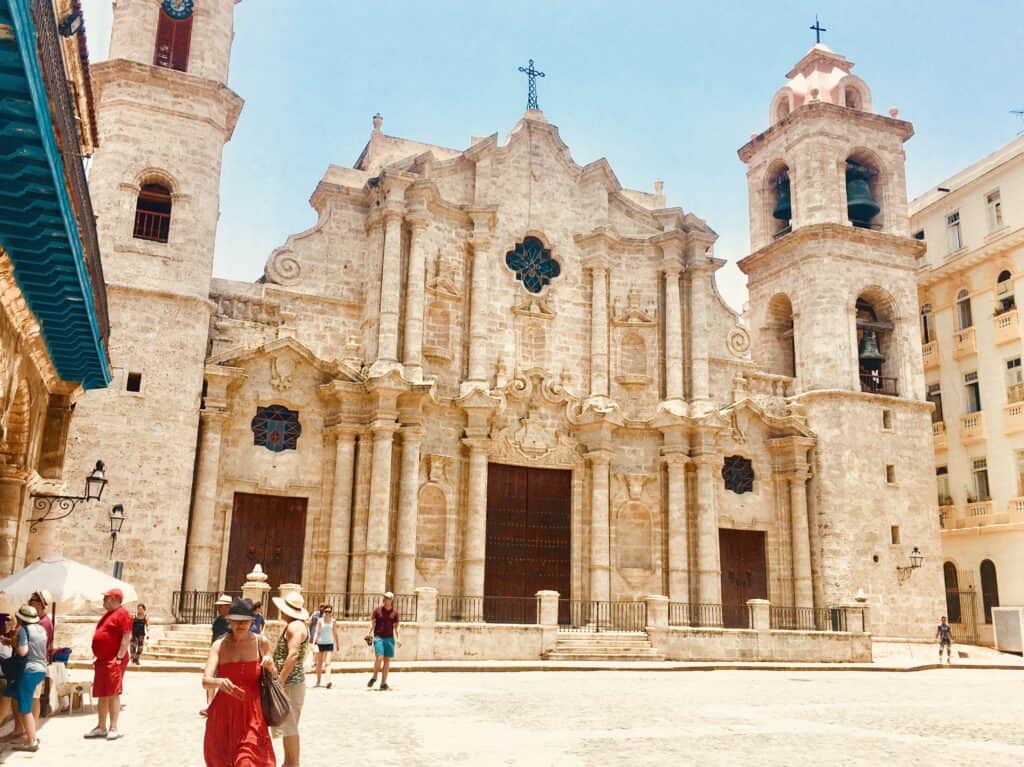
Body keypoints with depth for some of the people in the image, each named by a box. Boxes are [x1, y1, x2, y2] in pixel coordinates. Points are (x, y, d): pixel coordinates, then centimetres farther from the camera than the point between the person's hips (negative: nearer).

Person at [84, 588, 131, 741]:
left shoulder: (122, 614, -10)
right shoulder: (107, 615, 19)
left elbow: (127, 637, -17)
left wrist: (119, 657, -21)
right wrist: (97, 657, 19)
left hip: (114, 661, -9)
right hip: (102, 661, 9)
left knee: (112, 694, -7)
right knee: (101, 695, 12)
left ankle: (114, 728, -2)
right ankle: (101, 727, 19)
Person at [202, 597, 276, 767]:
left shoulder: (262, 642, -2)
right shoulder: (220, 645, -4)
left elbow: (274, 677, 9)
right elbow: (206, 681, -14)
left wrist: (270, 666, -14)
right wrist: (220, 682, -37)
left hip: (251, 715, -1)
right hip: (224, 714, 1)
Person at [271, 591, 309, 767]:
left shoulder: (294, 626, -17)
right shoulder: (299, 625, 15)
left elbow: (293, 655, -27)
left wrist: (280, 680, -26)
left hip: (290, 682, -11)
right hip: (292, 681, 11)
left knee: (288, 725, -6)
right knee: (288, 725, 17)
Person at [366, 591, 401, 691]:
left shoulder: (394, 612, 7)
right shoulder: (377, 610, 2)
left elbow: (396, 627, 9)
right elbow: (372, 623, 2)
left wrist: (398, 638, 0)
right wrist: (369, 633, -13)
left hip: (389, 638, 2)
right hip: (378, 637, -2)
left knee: (387, 660, 3)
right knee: (379, 658, -15)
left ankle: (383, 683, 10)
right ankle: (374, 677, 9)